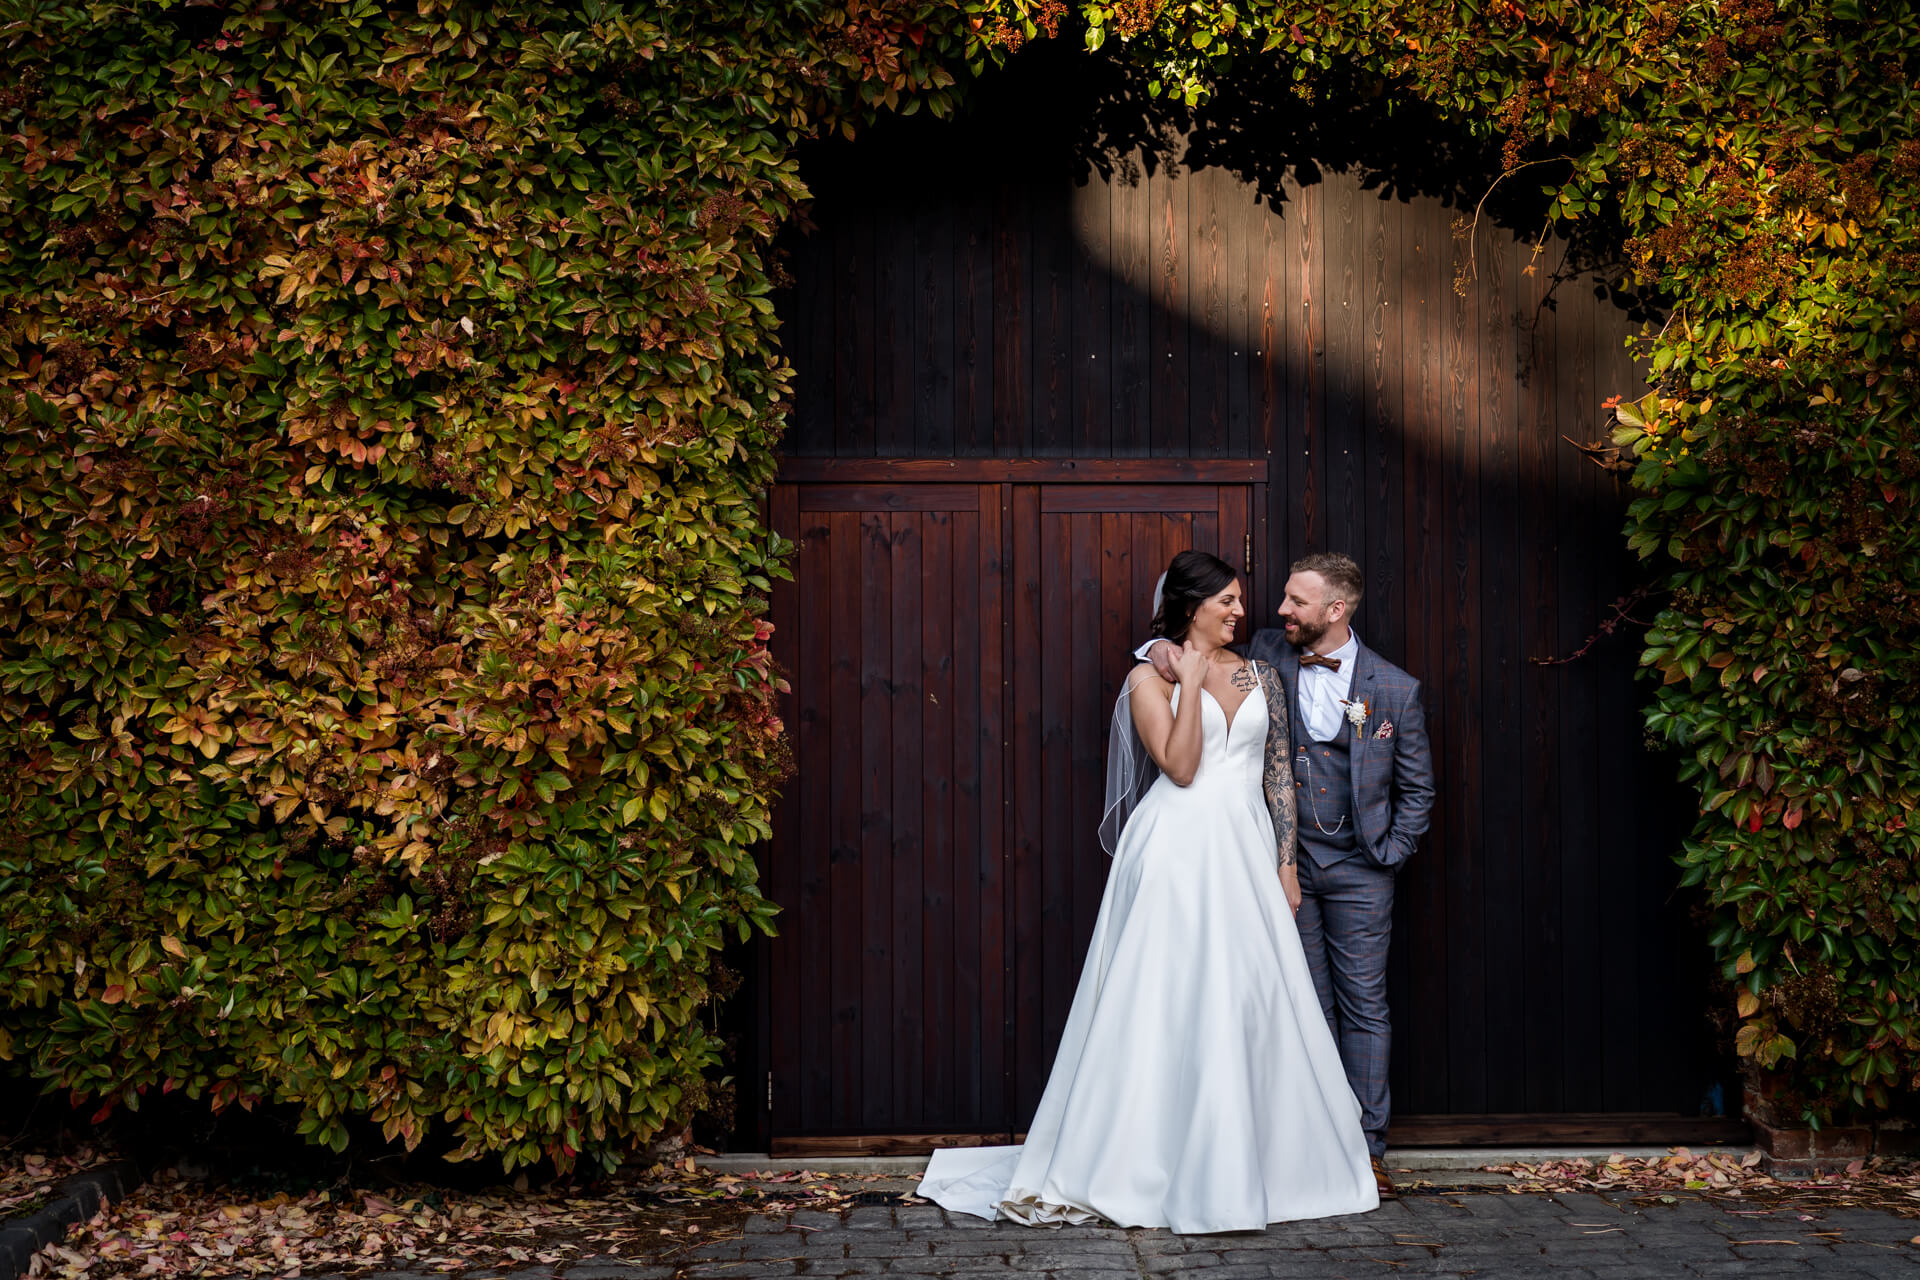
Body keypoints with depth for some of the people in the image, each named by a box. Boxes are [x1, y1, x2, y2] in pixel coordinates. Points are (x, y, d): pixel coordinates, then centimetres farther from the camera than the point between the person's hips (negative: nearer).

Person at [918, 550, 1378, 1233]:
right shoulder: (1151, 677, -2)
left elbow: (1280, 772, 12)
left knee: (1250, 1003, 5)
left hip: (1244, 851, 5)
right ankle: (1151, 1165, 6)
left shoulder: (1260, 676, 12)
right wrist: (1191, 681, -12)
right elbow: (1180, 767, -14)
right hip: (1178, 851, -4)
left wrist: (1286, 862, 6)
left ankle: (1252, 1165, 16)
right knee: (1168, 1002, -3)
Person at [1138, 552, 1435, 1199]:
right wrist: (1161, 648, -12)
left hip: (1358, 871, -2)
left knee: (1364, 1006, 3)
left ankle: (1367, 1146, 11)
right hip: (1287, 861, 2)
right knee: (1307, 1006, 7)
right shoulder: (1266, 654, -1)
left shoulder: (1395, 689, -6)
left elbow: (1417, 788, 5)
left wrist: (1389, 855, -1)